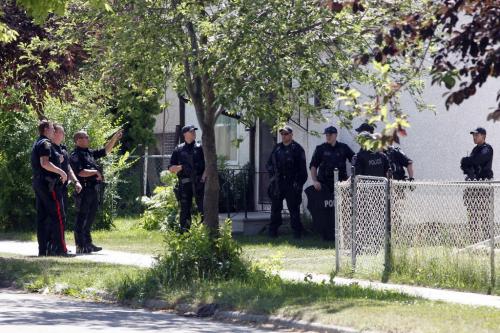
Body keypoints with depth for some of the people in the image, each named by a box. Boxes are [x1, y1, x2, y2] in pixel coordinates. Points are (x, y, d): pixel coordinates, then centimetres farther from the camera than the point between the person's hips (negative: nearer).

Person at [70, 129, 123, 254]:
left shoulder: (89, 153, 17)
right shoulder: (75, 155, -11)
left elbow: (105, 151, 26)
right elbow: (80, 172, -22)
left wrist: (115, 138, 19)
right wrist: (95, 172, -14)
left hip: (93, 191, 9)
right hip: (84, 191, -9)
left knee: (89, 219, 14)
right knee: (82, 218, -5)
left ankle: (88, 244, 21)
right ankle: (80, 246, -4)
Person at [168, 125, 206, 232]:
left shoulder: (200, 148, 8)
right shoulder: (179, 150, 10)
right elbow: (171, 168, 8)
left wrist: (203, 177, -10)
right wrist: (181, 167, -10)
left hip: (198, 183, -1)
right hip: (184, 184, 1)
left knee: (203, 208, -4)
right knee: (185, 210, 3)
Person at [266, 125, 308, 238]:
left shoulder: (297, 149, 0)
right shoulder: (277, 148, 14)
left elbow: (302, 168, -3)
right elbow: (269, 164, 23)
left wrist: (299, 182, -10)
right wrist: (272, 174, 7)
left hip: (292, 184, -4)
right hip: (278, 183, 4)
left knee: (294, 208, -1)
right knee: (275, 207, 6)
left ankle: (297, 231, 5)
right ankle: (273, 230, 12)